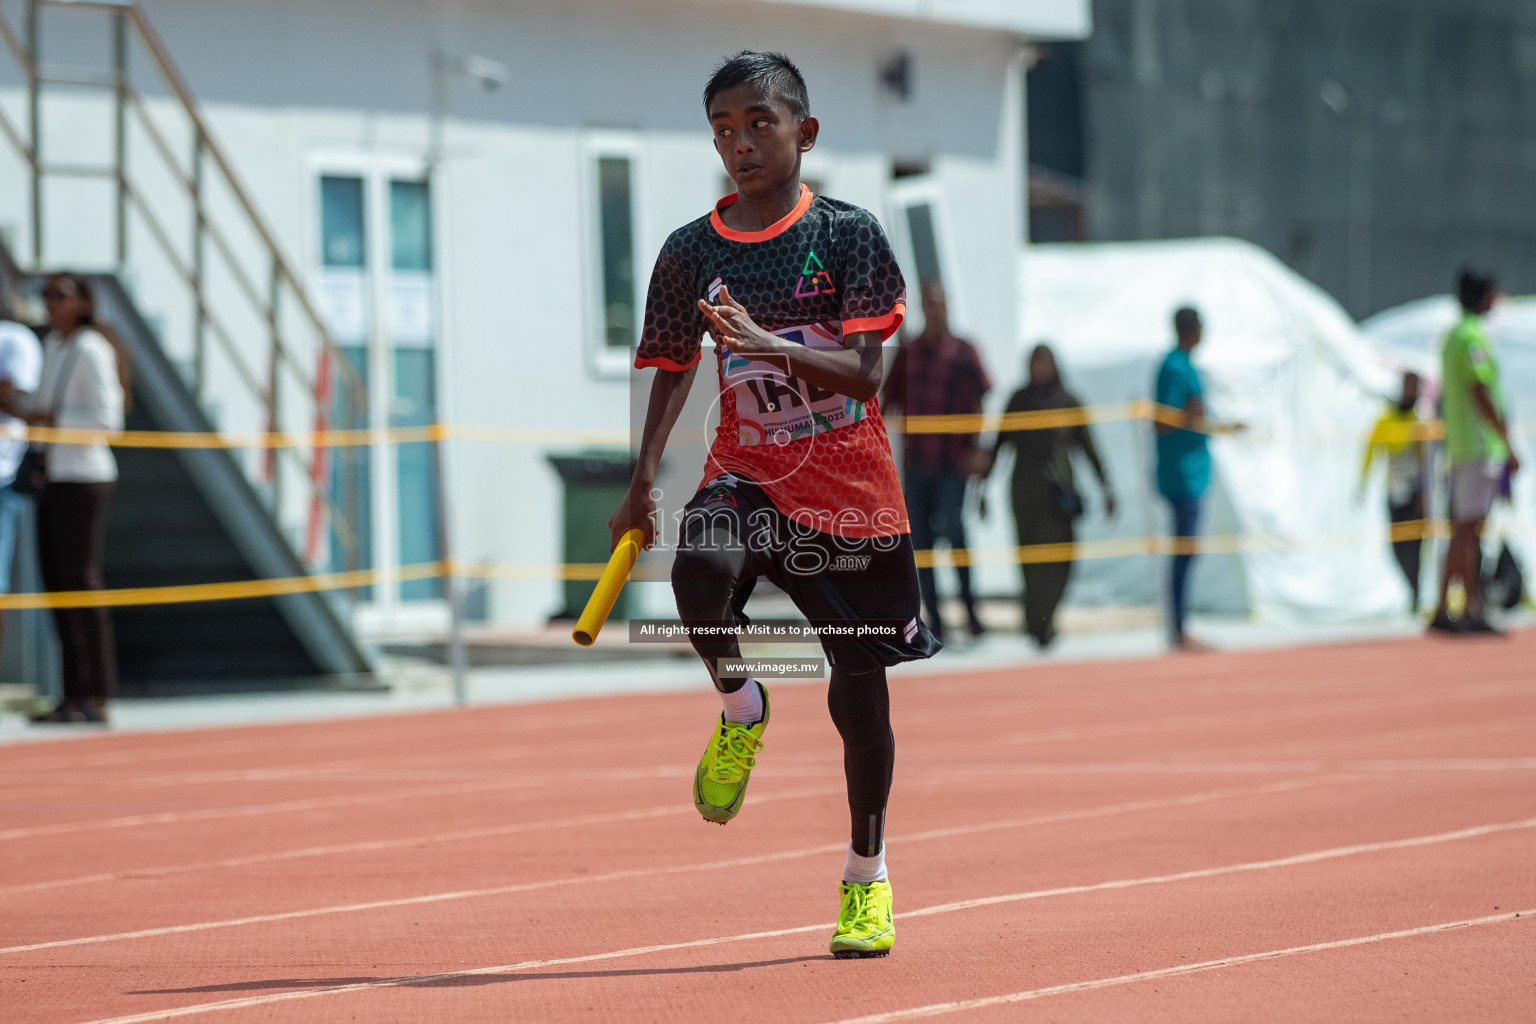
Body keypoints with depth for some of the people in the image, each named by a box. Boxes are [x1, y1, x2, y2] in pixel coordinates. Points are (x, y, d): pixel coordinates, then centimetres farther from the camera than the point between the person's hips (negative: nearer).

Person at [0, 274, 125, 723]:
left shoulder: (91, 350, -11)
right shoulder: (53, 345, 14)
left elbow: (106, 419, -16)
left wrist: (46, 417, -18)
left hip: (83, 476, -9)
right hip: (53, 478, 9)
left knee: (82, 581, -8)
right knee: (56, 584, 7)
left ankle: (95, 698, -5)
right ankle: (73, 694, 11)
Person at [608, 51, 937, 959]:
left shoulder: (847, 234, -7)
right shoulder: (691, 252, 2)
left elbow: (865, 373, -14)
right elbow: (673, 369, 12)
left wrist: (769, 345, -29)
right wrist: (644, 480, 1)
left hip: (851, 490, -1)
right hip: (748, 472, 1)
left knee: (860, 691, 4)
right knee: (699, 568, -34)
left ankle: (868, 875, 26)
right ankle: (740, 711, -3)